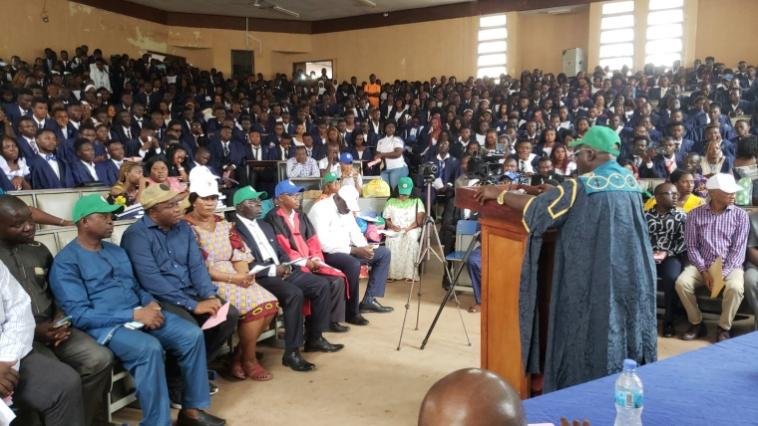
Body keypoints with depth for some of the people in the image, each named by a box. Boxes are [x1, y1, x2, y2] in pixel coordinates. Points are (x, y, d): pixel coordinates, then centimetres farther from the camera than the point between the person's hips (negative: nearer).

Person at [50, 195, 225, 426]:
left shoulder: (117, 251, 19)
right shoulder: (65, 262, -6)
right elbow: (80, 315, -15)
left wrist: (150, 304, -2)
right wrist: (134, 314, -19)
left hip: (140, 314, 7)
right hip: (106, 326, -7)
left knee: (192, 335, -13)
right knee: (149, 347, -35)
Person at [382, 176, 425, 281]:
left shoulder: (417, 201, 10)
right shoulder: (391, 202, 14)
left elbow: (420, 220, -1)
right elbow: (386, 219, 9)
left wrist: (409, 227, -19)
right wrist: (392, 226, -13)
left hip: (412, 229, -1)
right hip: (395, 230, 1)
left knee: (412, 238, -37)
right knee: (391, 240, -35)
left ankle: (410, 273, -37)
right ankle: (392, 273, -34)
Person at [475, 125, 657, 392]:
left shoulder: (583, 186, -14)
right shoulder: (630, 181, 8)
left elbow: (537, 208, -12)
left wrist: (499, 194, 1)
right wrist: (555, 190, 25)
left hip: (595, 280, -7)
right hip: (632, 277, 7)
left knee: (589, 341, 4)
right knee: (625, 335, 15)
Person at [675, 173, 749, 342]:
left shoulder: (740, 215, 0)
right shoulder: (695, 214, 1)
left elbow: (739, 249, -5)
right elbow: (691, 247, 0)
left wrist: (723, 273, -18)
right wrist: (704, 271, -14)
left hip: (730, 266, -1)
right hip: (702, 265, 1)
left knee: (735, 287, -33)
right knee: (682, 282, -27)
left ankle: (724, 328, -9)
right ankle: (697, 324, -5)